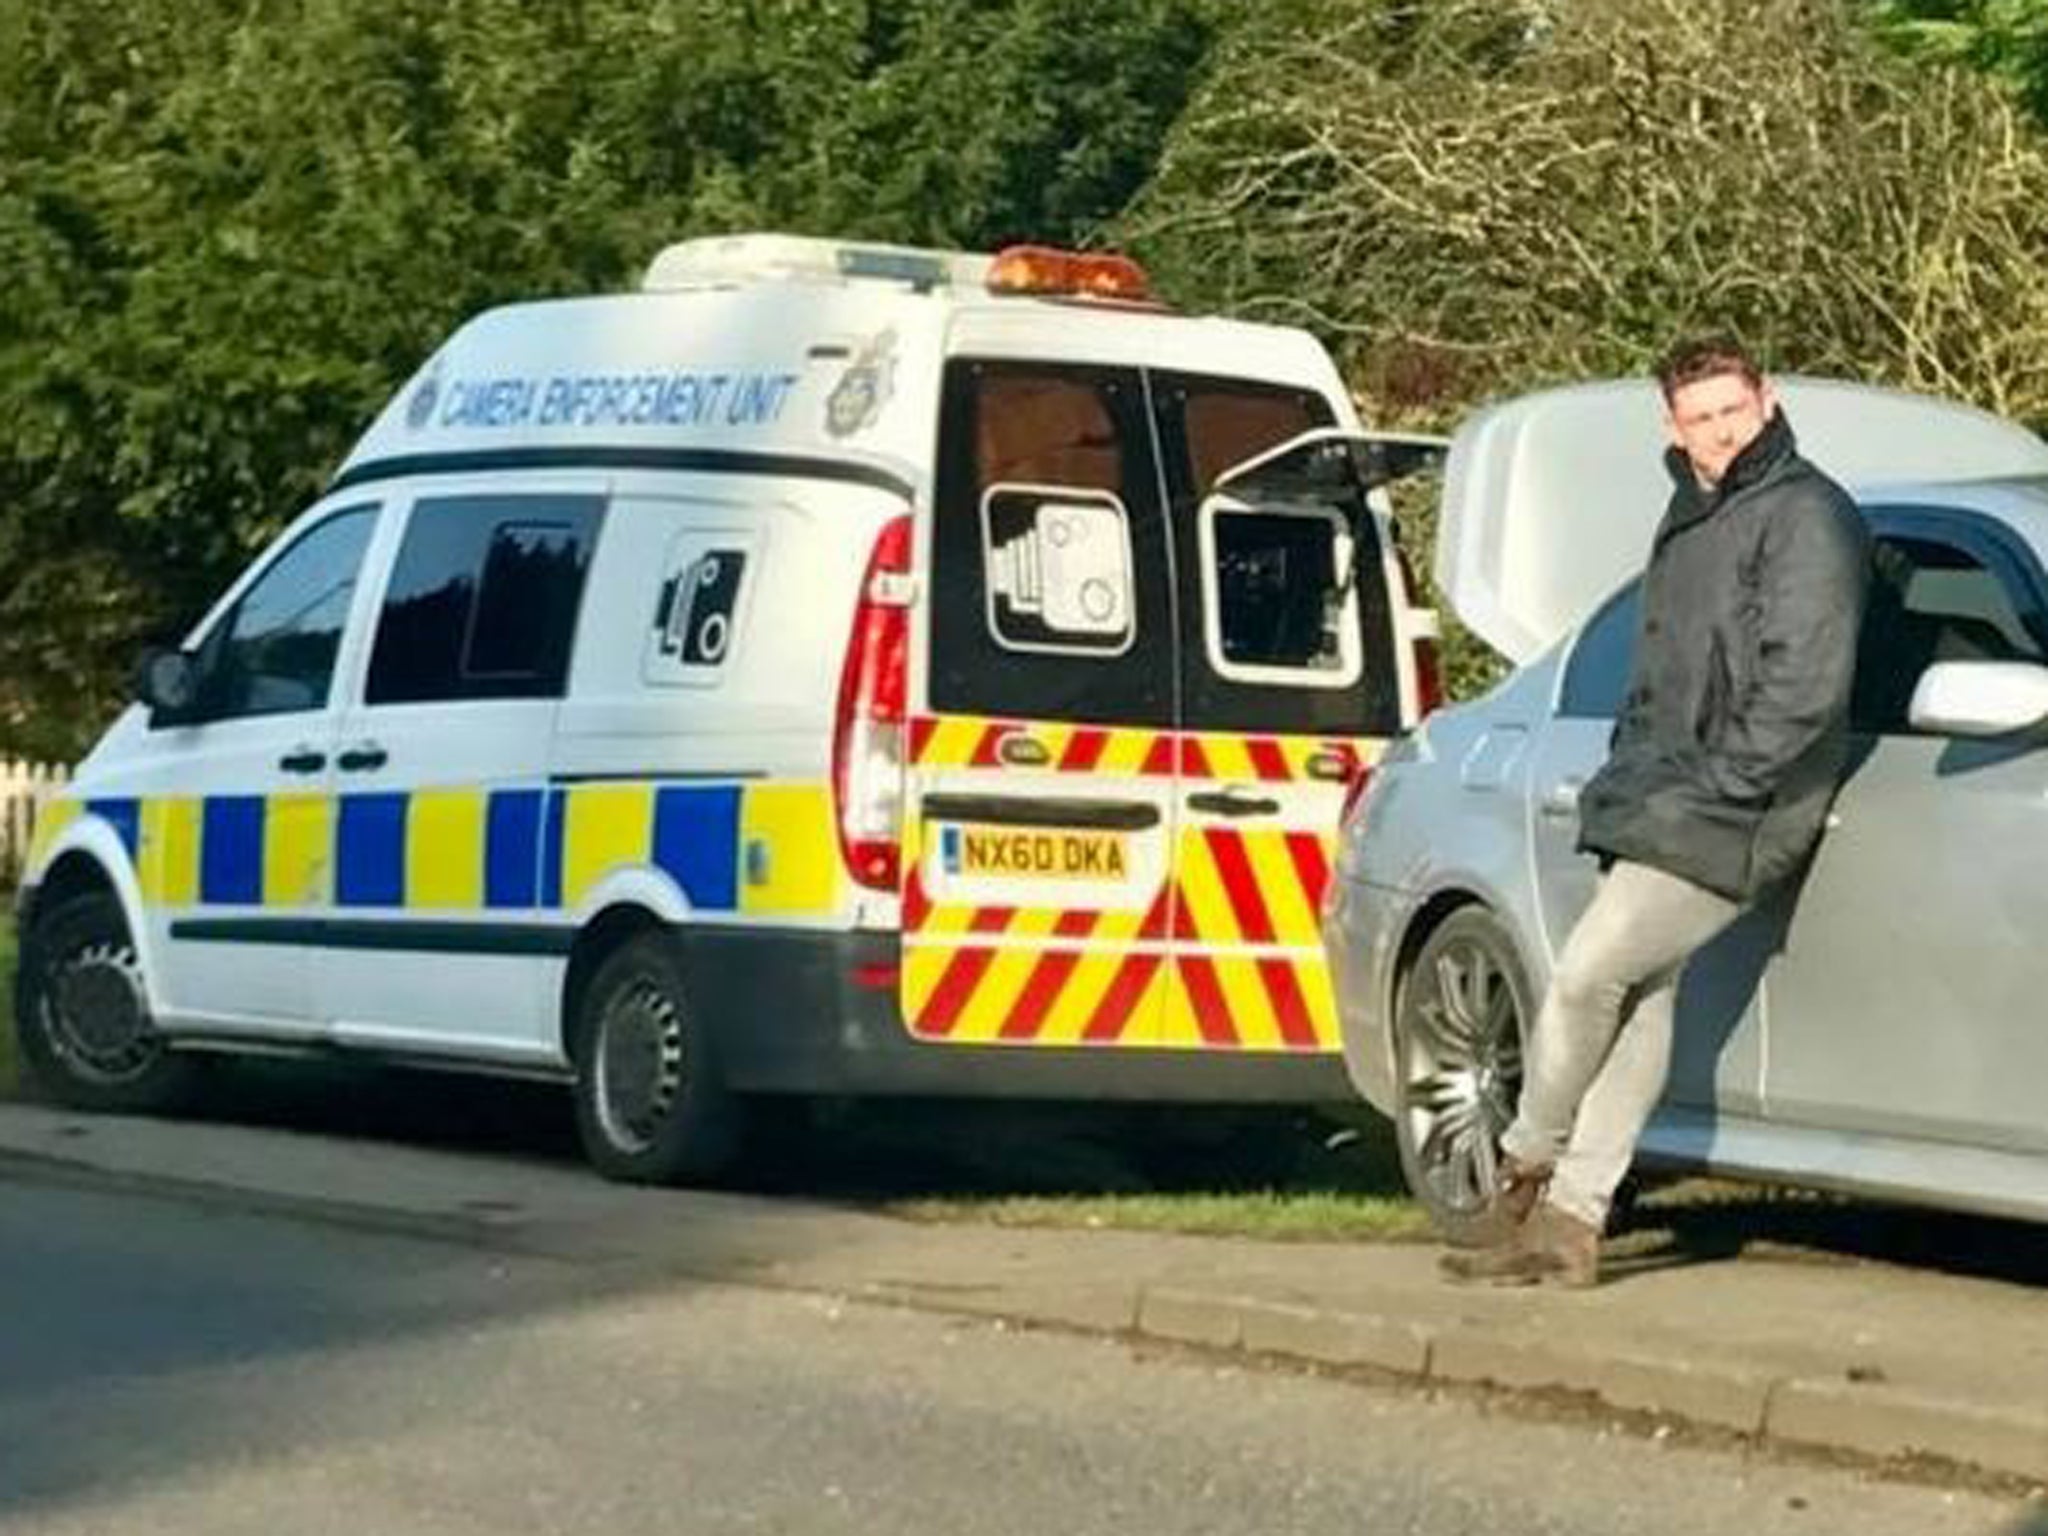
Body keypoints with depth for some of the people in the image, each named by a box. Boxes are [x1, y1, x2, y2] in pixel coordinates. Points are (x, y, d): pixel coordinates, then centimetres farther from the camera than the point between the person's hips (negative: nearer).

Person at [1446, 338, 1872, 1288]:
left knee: (1586, 977, -10)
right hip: (1662, 803, 9)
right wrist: (1633, 768, 14)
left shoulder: (1806, 516, -10)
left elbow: (1806, 685, -17)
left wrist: (1718, 781, -17)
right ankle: (1571, 1222, 9)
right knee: (1638, 995, 7)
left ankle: (1529, 1164, 10)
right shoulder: (1691, 518, 19)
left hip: (1731, 818, -8)